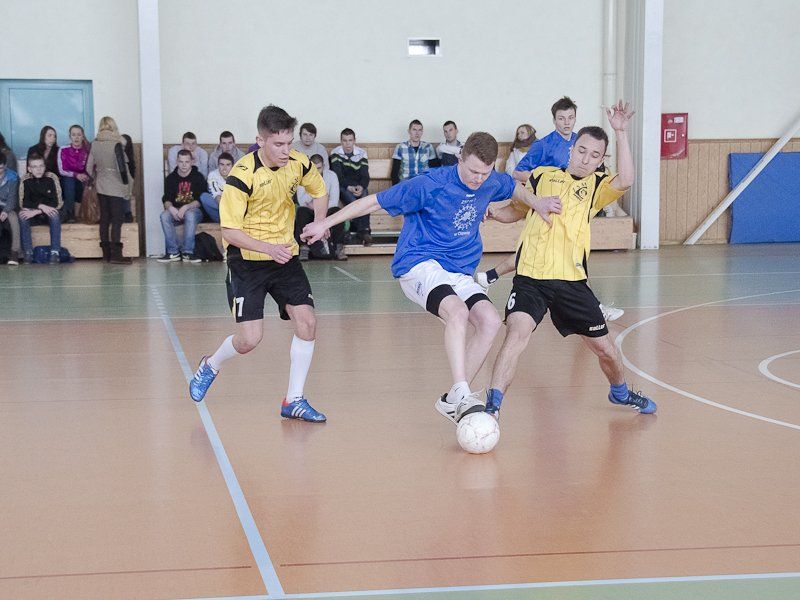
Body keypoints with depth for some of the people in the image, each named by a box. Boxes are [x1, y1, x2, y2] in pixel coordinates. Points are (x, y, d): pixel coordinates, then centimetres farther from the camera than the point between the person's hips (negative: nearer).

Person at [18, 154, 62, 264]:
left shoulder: (51, 178, -12)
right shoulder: (26, 180, -8)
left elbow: (56, 203, -17)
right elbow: (23, 203, -11)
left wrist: (36, 211, -24)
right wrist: (40, 206, -26)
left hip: (48, 214, -1)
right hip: (32, 214, 1)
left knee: (55, 214, -33)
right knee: (22, 215, -29)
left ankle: (55, 252, -33)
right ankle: (28, 252, -27)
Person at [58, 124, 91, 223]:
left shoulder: (88, 150, -2)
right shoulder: (63, 150, -4)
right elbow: (62, 171, -7)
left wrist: (85, 176, -23)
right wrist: (76, 175, -22)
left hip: (83, 185, 2)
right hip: (67, 183, -2)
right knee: (69, 179, -32)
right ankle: (68, 214, -27)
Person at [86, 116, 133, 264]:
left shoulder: (95, 144, 3)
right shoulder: (116, 144, -12)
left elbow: (89, 167, 7)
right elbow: (122, 167, -16)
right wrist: (127, 183, -5)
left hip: (100, 187, 6)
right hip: (115, 188, -6)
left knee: (104, 218, 10)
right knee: (117, 220, -4)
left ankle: (106, 253, 13)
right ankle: (116, 254, -9)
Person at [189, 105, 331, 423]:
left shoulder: (298, 163, -6)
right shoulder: (243, 175, -22)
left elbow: (319, 190, 16)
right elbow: (229, 232, -20)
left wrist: (319, 224, -2)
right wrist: (268, 248, -31)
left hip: (285, 256, 5)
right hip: (247, 260, -5)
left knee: (307, 322, -8)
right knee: (249, 339, -10)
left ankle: (294, 401, 6)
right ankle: (210, 367, 24)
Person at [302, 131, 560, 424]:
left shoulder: (492, 183, 2)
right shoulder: (430, 185, -16)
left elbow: (514, 187, 29)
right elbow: (375, 201, -8)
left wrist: (535, 202, 10)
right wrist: (326, 223, -5)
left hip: (459, 274, 7)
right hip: (419, 265, -6)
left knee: (490, 321, -17)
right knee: (457, 311, -34)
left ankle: (452, 400, -8)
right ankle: (462, 394, -37)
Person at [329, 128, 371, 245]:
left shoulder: (362, 153, 6)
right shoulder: (335, 153, -1)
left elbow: (365, 175, -1)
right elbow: (337, 175, -9)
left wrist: (361, 187, -23)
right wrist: (349, 187, -25)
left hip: (358, 186, 2)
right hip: (343, 186, -1)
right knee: (352, 200, -34)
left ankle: (363, 231, -34)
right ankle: (365, 231, -29)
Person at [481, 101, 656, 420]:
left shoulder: (596, 185, 7)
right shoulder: (543, 175, 11)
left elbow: (625, 181, -16)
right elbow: (517, 210, 25)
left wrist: (620, 132, -19)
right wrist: (492, 212, 4)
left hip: (571, 281, 1)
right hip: (530, 277, -1)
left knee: (604, 348, 11)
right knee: (517, 332, -26)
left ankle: (620, 392, 42)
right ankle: (491, 406, -22)